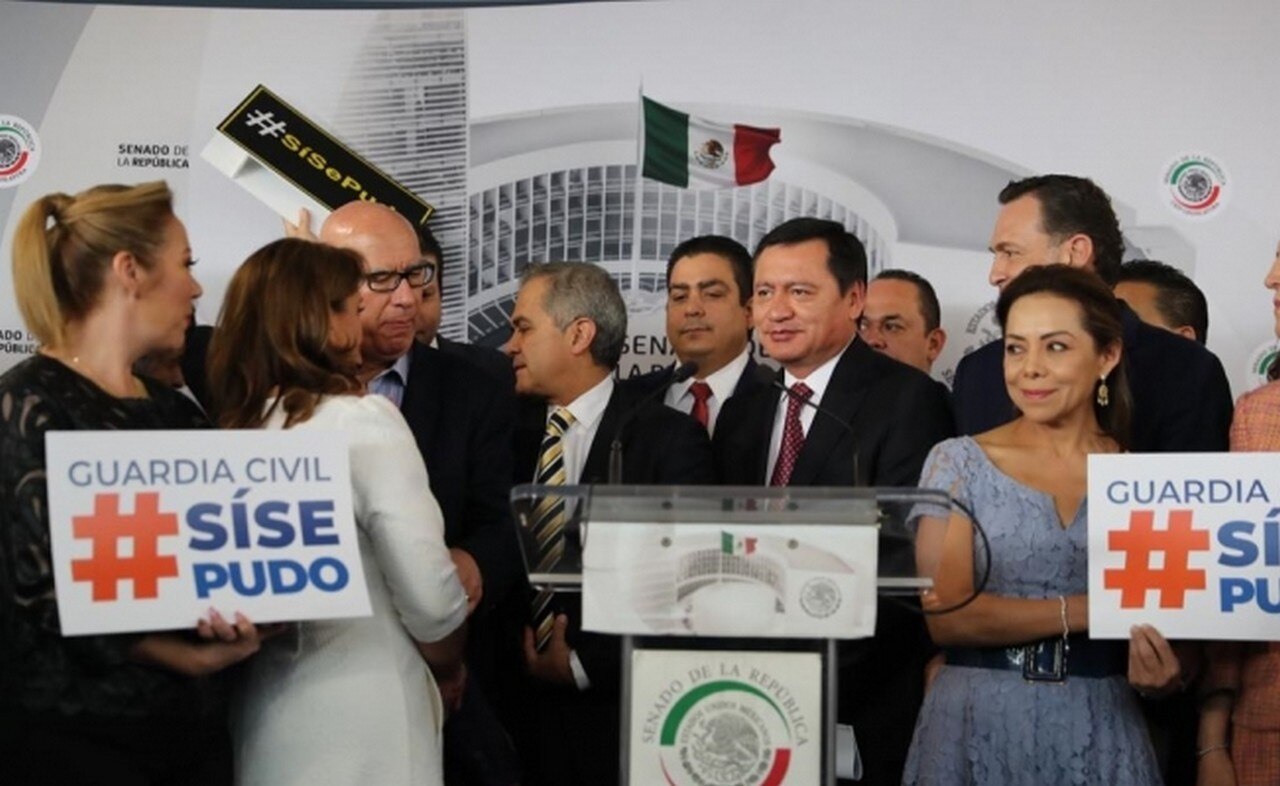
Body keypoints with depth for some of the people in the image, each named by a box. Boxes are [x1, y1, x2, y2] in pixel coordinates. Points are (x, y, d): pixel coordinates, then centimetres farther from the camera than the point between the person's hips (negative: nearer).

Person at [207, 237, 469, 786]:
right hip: (359, 725, -6)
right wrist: (447, 668, 3)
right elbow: (429, 596, -17)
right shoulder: (361, 420, -14)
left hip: (265, 722, 6)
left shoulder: (231, 429, 3)